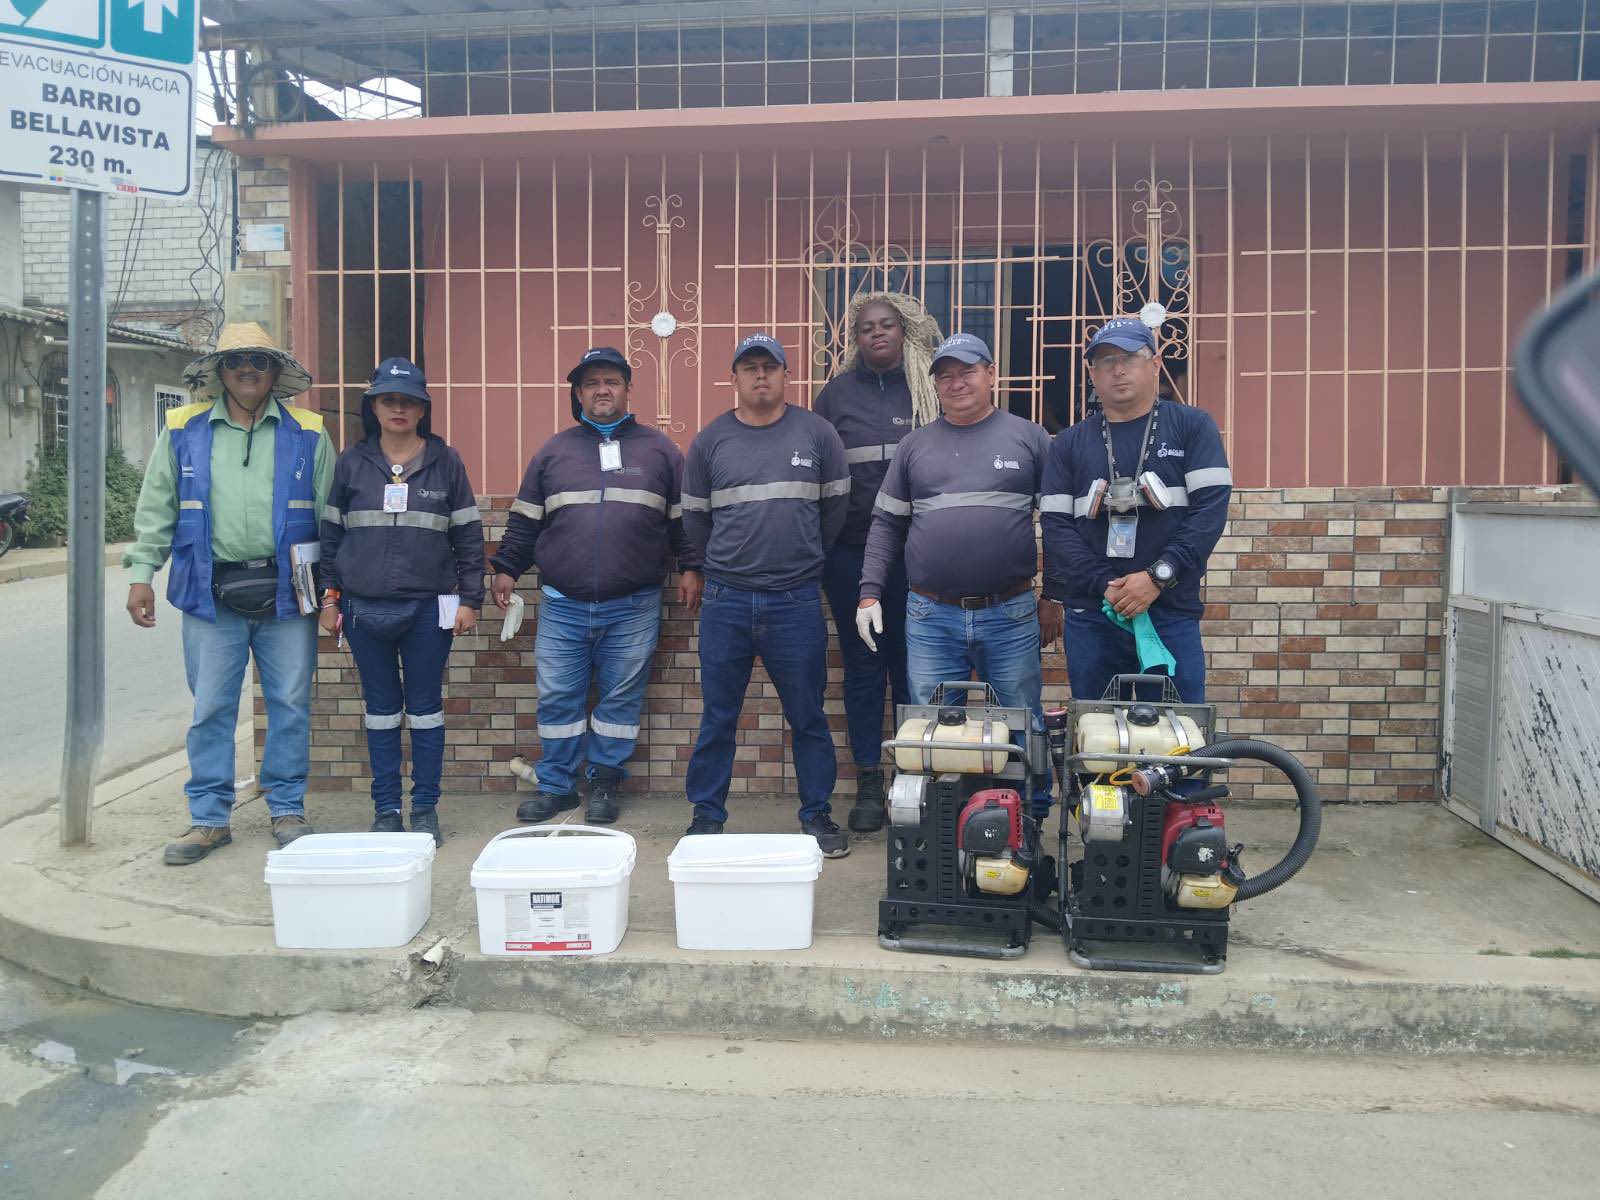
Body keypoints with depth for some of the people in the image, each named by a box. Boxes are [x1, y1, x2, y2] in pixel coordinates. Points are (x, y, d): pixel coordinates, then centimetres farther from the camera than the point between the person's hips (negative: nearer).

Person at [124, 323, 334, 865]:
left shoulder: (307, 435, 6)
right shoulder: (184, 431, 8)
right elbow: (156, 508, 10)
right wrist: (141, 574, 4)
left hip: (286, 593, 0)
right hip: (211, 595, 0)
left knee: (290, 704, 6)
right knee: (211, 708, 5)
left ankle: (287, 809, 19)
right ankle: (209, 818, 16)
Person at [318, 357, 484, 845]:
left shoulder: (446, 462, 3)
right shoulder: (352, 462, 6)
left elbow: (468, 535, 4)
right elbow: (331, 532, 10)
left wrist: (470, 599, -2)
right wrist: (329, 597, 6)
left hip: (428, 607, -1)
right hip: (365, 608, 2)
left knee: (426, 708, 5)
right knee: (381, 709, 9)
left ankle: (426, 809, 14)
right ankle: (386, 810, 17)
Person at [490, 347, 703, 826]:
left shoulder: (658, 449, 8)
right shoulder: (553, 451, 12)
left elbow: (684, 517, 9)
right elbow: (524, 519, 14)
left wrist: (690, 567, 1)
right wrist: (506, 569, 8)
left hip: (633, 606, -1)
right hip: (562, 605, 2)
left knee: (622, 697, 4)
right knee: (557, 698, 4)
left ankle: (605, 783, 18)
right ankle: (555, 785, 18)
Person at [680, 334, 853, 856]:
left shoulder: (817, 433, 2)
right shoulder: (710, 440, 5)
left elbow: (835, 505, 10)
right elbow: (694, 517, 14)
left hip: (797, 601, -1)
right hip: (726, 600, 1)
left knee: (808, 717, 7)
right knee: (718, 718, 8)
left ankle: (817, 814, 20)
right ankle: (706, 815, 20)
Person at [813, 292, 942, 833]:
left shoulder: (931, 390, 6)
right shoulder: (837, 392, 8)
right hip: (851, 553, 1)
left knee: (912, 666, 5)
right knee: (863, 667, 7)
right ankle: (868, 783, 15)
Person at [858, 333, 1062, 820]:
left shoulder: (1029, 438, 5)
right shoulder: (914, 445, 11)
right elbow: (887, 524, 11)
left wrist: (1054, 598, 2)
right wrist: (869, 593, 2)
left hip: (1012, 615, -1)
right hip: (930, 618, 2)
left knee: (1023, 732, 7)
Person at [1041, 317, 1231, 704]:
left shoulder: (1192, 426, 6)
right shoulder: (1070, 444, 11)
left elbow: (1211, 508, -5)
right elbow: (1055, 525, 2)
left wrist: (1157, 576, -15)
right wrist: (1105, 585, -11)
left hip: (1173, 613, -2)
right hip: (1090, 619, 2)